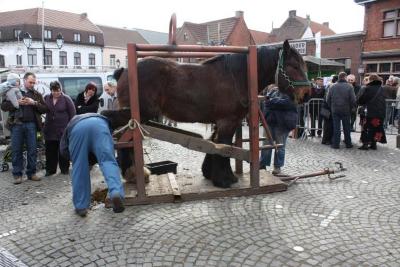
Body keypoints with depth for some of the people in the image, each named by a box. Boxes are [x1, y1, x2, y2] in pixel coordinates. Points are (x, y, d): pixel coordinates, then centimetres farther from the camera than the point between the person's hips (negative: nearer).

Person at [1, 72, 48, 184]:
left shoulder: (37, 94, 12)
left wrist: (34, 103, -10)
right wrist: (17, 102, -12)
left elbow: (45, 109, 5)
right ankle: (17, 174, 9)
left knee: (32, 150, 3)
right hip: (17, 124, -1)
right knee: (16, 150, 1)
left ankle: (31, 173, 13)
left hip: (31, 125, 1)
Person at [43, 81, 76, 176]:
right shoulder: (46, 98, 7)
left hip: (63, 130, -3)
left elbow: (72, 114, -4)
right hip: (50, 130, 4)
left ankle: (64, 169, 16)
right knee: (50, 150, 9)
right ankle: (50, 170, 20)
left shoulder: (66, 99, -4)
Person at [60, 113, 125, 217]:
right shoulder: (99, 117, 50)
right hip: (99, 124, 1)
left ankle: (81, 207, 10)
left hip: (77, 128, 0)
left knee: (79, 167, 7)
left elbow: (63, 150, 27)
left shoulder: (71, 123, 43)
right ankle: (116, 192, -30)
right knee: (108, 161, -6)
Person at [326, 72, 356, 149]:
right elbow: (353, 100, -9)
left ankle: (335, 144, 6)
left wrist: (331, 108, 13)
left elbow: (328, 100, 2)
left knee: (336, 127, 5)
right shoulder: (349, 87, -7)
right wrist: (351, 108, 6)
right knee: (346, 127, 9)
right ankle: (348, 143, 18)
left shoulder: (332, 87, 0)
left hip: (335, 110, 1)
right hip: (346, 111, -1)